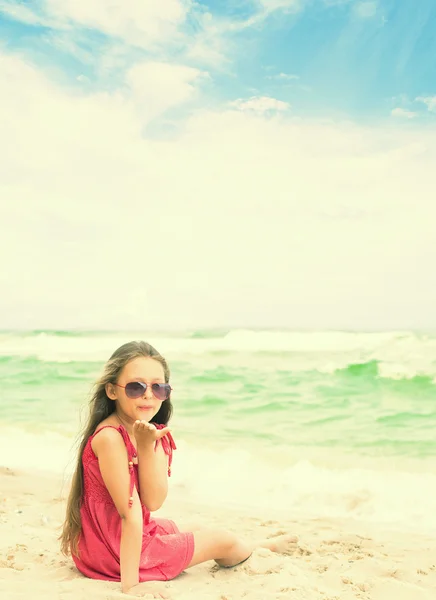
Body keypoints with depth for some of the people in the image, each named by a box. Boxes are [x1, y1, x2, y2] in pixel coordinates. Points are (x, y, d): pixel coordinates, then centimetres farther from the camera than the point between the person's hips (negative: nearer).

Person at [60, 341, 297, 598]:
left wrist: (146, 446, -25)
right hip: (114, 551, -7)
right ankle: (262, 550, 43)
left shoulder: (155, 434, -4)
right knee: (223, 540, 10)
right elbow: (130, 514, -30)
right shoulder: (110, 437, -29)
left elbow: (153, 501, -15)